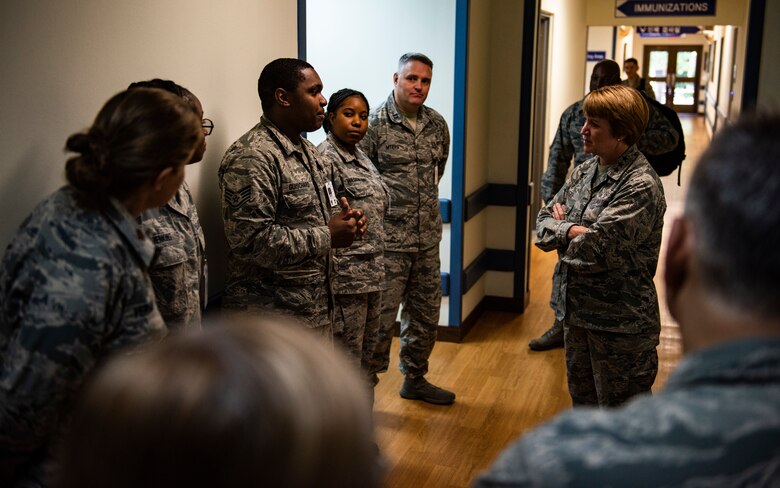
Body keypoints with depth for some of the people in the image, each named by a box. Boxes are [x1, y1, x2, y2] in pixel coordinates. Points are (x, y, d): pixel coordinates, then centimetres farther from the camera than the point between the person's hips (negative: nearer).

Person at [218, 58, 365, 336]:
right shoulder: (250, 157, -19)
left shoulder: (307, 151, 12)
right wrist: (328, 237, -20)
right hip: (271, 314, -9)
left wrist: (343, 222, 1)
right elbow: (251, 240, -27)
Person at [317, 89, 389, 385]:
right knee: (346, 361, 1)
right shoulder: (325, 158, -14)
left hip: (371, 275, 9)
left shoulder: (360, 157, 14)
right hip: (346, 279, -9)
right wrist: (335, 278, -21)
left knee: (365, 355, 18)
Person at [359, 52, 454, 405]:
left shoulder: (438, 125, 8)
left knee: (425, 316, 16)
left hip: (428, 240, 6)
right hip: (388, 242, -6)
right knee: (380, 319, -2)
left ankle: (415, 379, 34)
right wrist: (381, 207, -5)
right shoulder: (374, 124, -10)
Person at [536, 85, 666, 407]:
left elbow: (594, 248, -26)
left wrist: (561, 230, -7)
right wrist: (573, 230, -15)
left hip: (620, 323, -7)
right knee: (582, 404, 23)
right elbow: (542, 224, 5)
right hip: (576, 311, 7)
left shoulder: (641, 185, -19)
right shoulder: (584, 172, 6)